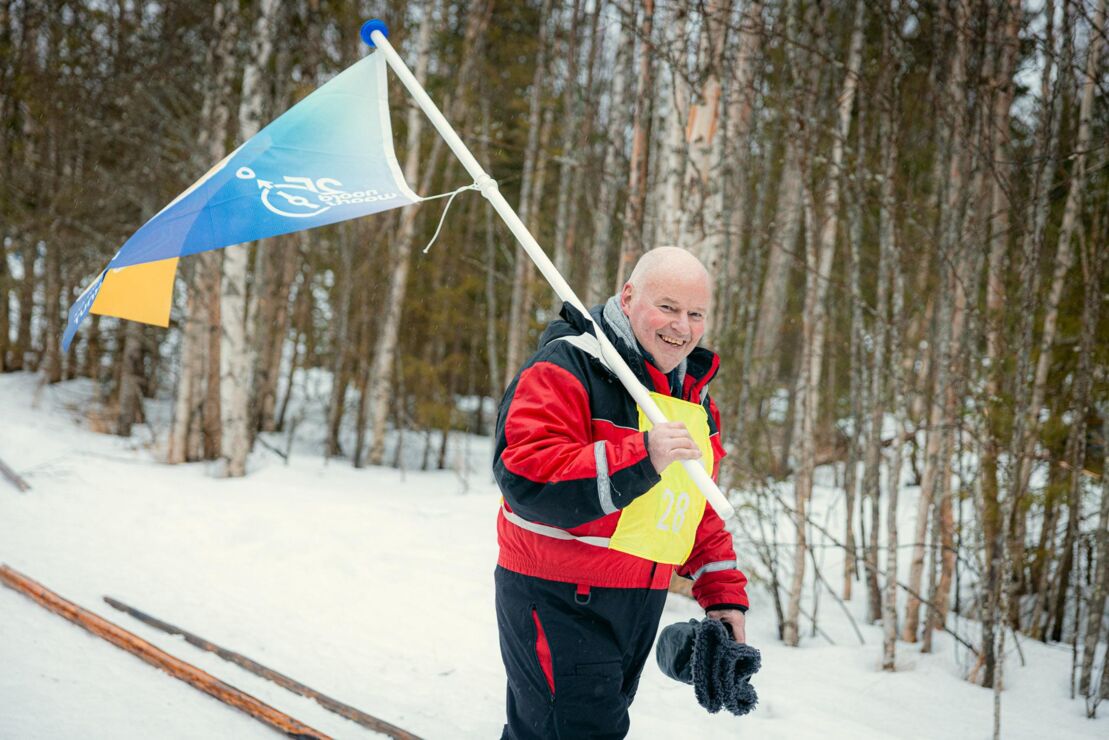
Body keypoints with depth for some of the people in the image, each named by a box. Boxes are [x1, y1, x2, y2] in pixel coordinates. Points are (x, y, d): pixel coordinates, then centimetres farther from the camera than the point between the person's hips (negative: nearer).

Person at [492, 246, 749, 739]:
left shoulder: (692, 392, 13)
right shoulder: (568, 366, -15)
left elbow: (699, 508, 23)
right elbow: (525, 477, -28)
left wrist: (722, 591, 15)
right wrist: (640, 458, -34)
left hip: (640, 604, 8)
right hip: (558, 601, -8)